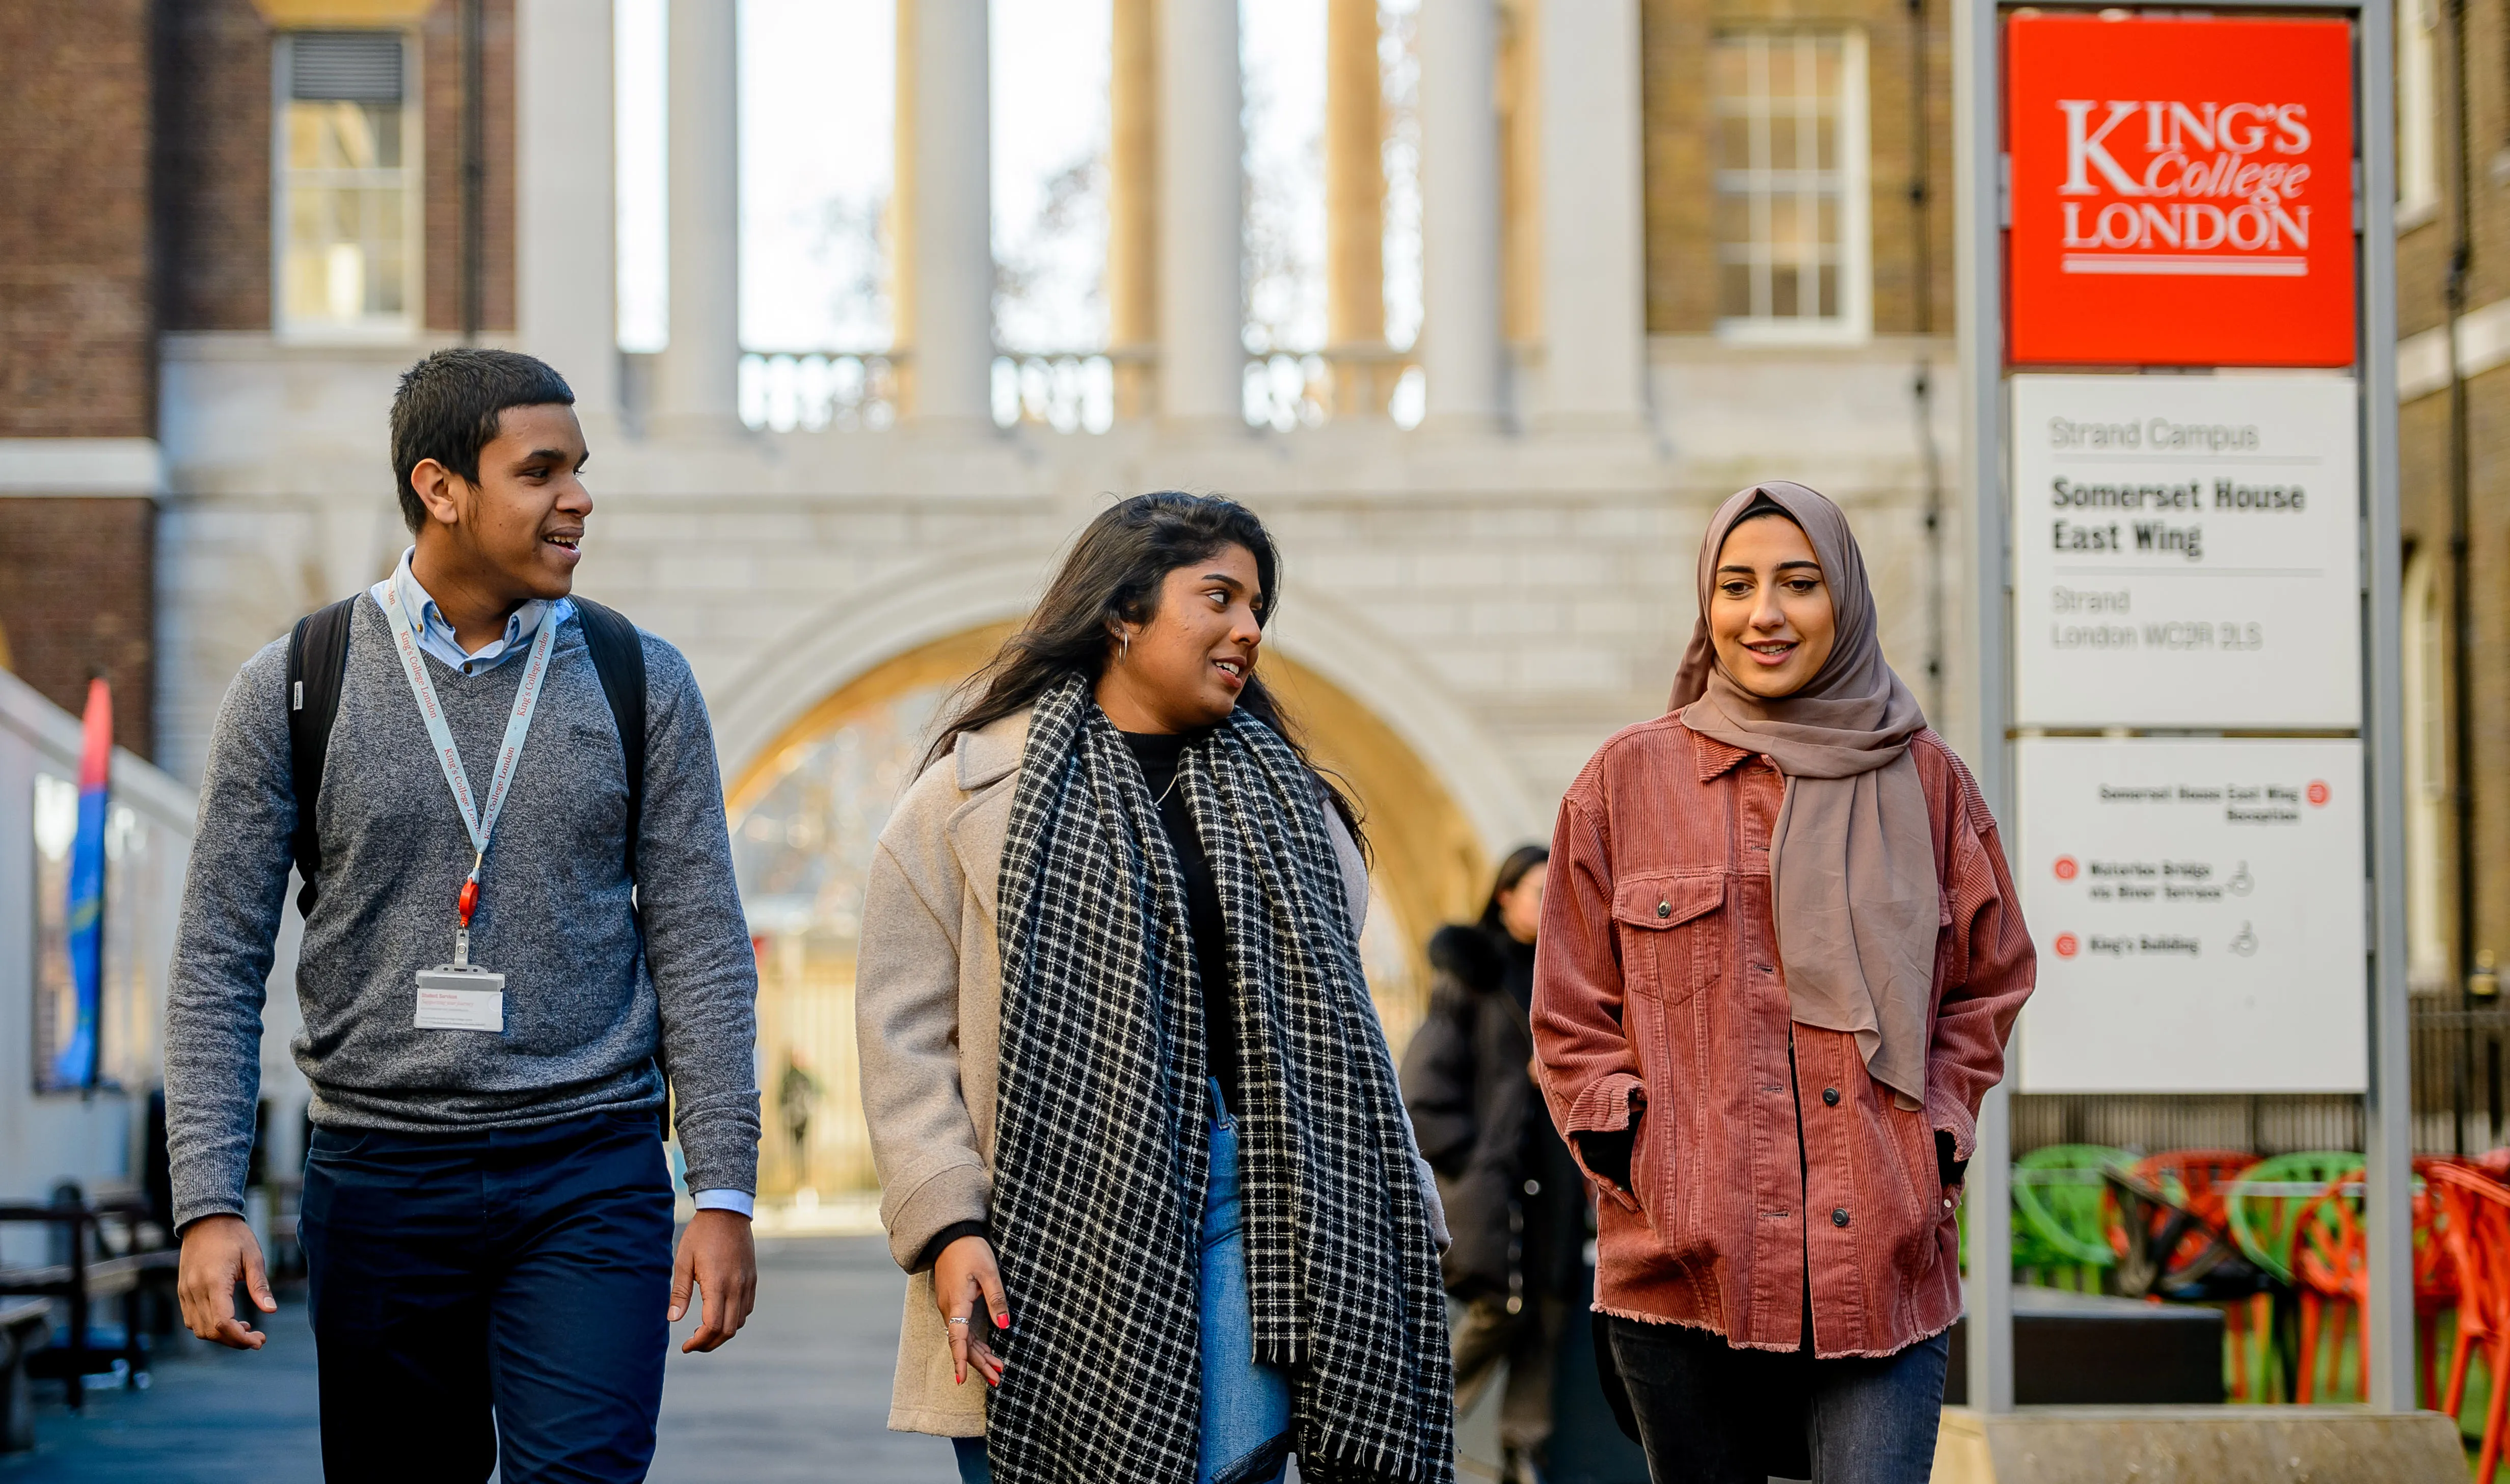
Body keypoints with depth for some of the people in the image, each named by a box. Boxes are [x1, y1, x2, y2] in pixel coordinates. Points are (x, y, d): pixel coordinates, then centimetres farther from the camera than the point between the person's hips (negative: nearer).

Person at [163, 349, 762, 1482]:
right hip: (380, 1181, 0)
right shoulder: (293, 690, 1)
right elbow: (217, 967, 1)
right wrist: (207, 1205, -8)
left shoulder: (638, 682, 4)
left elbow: (700, 950, 4)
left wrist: (725, 1193, -3)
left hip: (590, 1182, 0)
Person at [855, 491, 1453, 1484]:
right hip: (1055, 1227, -3)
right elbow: (905, 1028, -1)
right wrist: (948, 1225, -12)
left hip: (1241, 1214, 3)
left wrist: (1404, 1218, 10)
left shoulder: (1286, 797, 19)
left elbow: (1341, 1020, 19)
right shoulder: (979, 787, 4)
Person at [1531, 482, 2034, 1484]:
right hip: (1685, 1262, 0)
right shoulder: (1628, 782, 7)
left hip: (1882, 1261, 0)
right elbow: (1573, 1017, 10)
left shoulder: (1925, 782, 10)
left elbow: (1990, 983, 18)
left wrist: (1934, 1135, 6)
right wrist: (1633, 1160, 0)